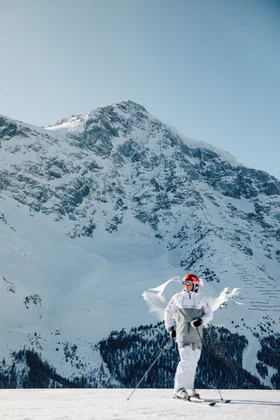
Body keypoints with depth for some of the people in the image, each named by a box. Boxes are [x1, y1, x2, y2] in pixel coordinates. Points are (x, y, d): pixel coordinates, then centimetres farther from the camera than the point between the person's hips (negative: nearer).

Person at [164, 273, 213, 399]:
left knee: (193, 362, 8)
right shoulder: (177, 297, 4)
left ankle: (189, 388, 23)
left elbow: (209, 314, 7)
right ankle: (179, 390, -8)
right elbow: (168, 312, 15)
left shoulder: (202, 298, 5)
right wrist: (170, 328, 9)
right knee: (186, 360, -13)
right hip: (182, 333, -2)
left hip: (196, 335, 2)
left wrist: (201, 321, -12)